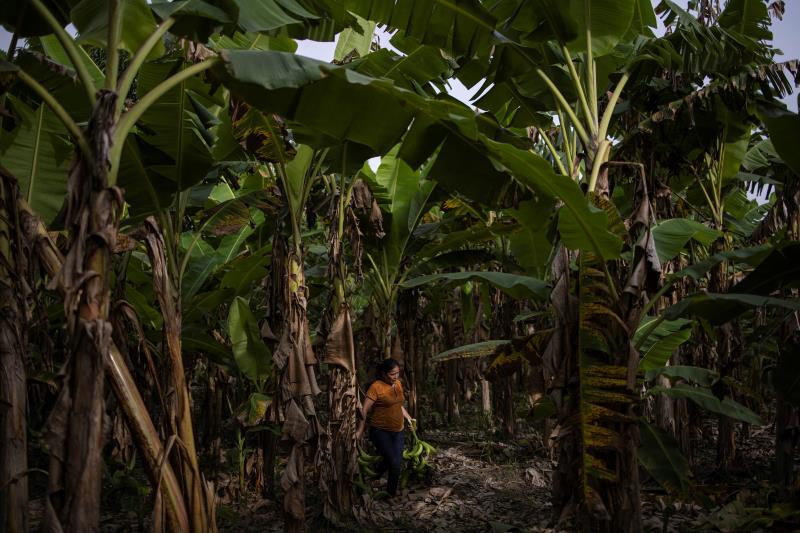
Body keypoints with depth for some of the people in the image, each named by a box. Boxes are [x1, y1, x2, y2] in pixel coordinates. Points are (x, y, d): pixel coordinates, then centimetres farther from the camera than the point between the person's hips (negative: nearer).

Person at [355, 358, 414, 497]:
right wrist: (360, 430, -16)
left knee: (398, 463, 5)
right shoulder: (376, 387, -17)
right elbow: (364, 410, -16)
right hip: (380, 431, -6)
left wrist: (408, 418, 16)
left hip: (397, 431, 6)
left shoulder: (398, 384, 5)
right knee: (394, 463, -13)